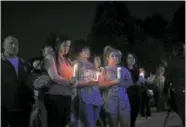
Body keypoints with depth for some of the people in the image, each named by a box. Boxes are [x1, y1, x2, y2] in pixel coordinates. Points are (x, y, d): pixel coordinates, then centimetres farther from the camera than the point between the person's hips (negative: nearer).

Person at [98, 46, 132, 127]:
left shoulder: (123, 70, 15)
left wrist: (122, 83, -7)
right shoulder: (104, 70, 5)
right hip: (110, 101, -3)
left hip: (123, 100, 3)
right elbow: (101, 84, -6)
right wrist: (113, 82, -15)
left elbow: (130, 82, 11)